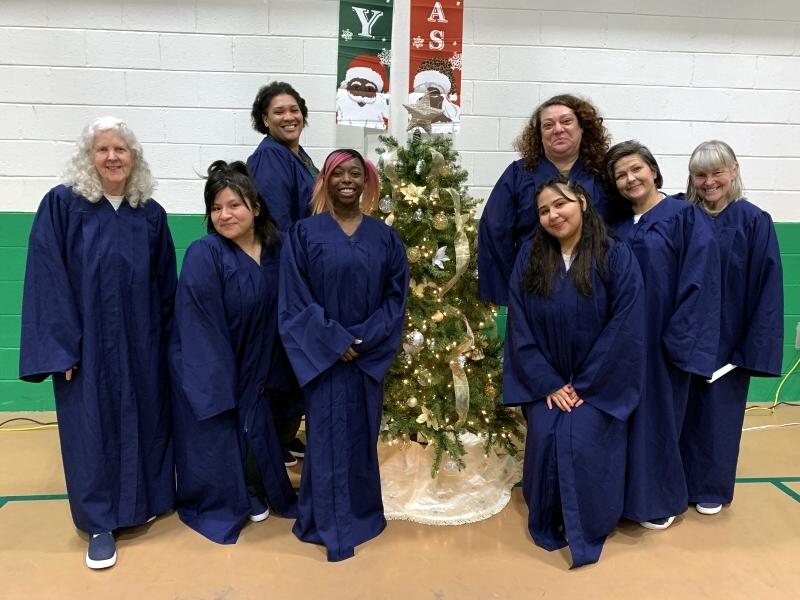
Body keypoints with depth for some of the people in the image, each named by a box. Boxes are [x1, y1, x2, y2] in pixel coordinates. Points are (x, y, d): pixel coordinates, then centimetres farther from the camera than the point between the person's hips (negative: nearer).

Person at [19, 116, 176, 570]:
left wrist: (167, 340, 6)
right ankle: (100, 523, 20)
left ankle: (143, 500, 34)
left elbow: (166, 285, 7)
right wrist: (60, 346, -14)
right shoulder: (62, 205, -6)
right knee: (93, 427, 4)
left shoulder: (151, 213, 4)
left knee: (144, 420, 13)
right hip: (85, 342, -3)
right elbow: (47, 280, -9)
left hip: (141, 343, 3)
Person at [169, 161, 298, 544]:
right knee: (214, 438, 6)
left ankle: (252, 494, 38)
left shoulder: (275, 251, -3)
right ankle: (216, 506, 31)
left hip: (249, 367, 5)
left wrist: (267, 370, 4)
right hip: (206, 371, -5)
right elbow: (202, 327, -20)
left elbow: (277, 314, 4)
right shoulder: (203, 254, -19)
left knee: (254, 430, 13)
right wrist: (218, 385, -21)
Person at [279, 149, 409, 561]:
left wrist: (365, 340, -10)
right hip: (323, 355, -2)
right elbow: (295, 299, -6)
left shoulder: (384, 237, 6)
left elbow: (396, 295, 2)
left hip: (370, 356, 2)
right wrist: (335, 342, -13)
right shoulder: (304, 233, -1)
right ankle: (329, 525, 20)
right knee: (327, 437, 4)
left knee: (362, 436, 12)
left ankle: (361, 517, 30)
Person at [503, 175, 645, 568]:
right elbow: (520, 327, -2)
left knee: (581, 443, -18)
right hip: (546, 383, 2)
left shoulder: (617, 257, -8)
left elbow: (624, 329, -11)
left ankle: (586, 535, 7)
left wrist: (584, 386, -12)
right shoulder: (529, 258, -1)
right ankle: (547, 526, 12)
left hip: (598, 384, -2)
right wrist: (548, 385, -8)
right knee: (544, 440, -14)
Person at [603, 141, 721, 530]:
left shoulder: (686, 217, -5)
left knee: (657, 415, 5)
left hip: (662, 339, -5)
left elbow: (698, 282, -12)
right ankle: (626, 492, 28)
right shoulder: (617, 226, 10)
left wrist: (678, 339, -18)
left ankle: (659, 500, 24)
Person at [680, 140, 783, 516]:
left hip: (727, 340, -2)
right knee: (682, 411, 10)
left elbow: (767, 288, -7)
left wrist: (753, 349, -10)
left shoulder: (754, 222, -6)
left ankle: (711, 488, 28)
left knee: (718, 411, 10)